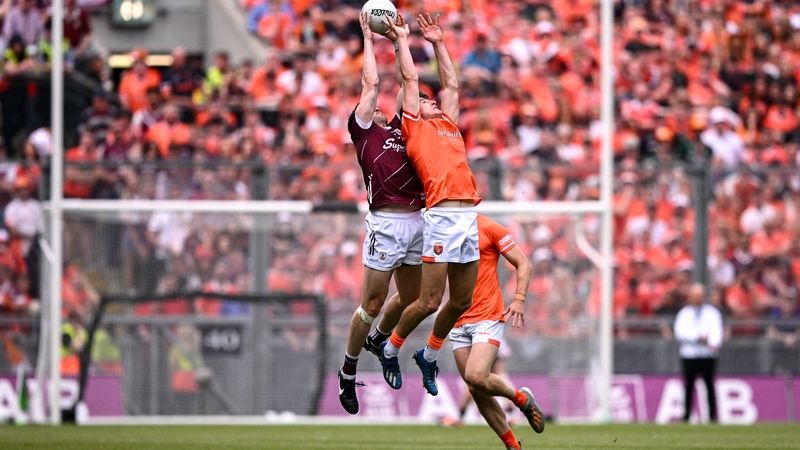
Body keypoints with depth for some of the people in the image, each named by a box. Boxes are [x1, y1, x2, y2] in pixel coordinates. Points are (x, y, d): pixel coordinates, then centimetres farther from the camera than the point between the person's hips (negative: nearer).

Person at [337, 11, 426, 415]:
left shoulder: (399, 128, 20)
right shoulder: (363, 130, 5)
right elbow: (370, 83, 2)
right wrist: (368, 38, 10)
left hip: (417, 222, 6)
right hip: (386, 224, -6)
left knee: (410, 298, 14)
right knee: (372, 304, -3)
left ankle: (378, 340, 40)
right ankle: (348, 372, 11)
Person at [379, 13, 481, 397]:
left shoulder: (449, 126, 25)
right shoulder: (415, 129, 9)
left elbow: (450, 84, 33)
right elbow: (410, 80, 12)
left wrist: (438, 43, 35)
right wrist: (402, 40, 22)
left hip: (469, 217, 6)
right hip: (442, 216, -6)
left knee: (462, 301, 8)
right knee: (430, 301, -6)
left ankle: (429, 354, 28)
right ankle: (391, 349, 14)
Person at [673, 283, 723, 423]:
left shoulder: (712, 313, 11)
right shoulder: (684, 313, 12)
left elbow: (716, 330, -5)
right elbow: (679, 332, -1)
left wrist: (714, 343, -26)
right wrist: (698, 336, -13)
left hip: (708, 355, -1)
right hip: (689, 355, 1)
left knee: (709, 384, -4)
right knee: (689, 385, -1)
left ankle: (713, 416, -4)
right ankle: (686, 415, 1)